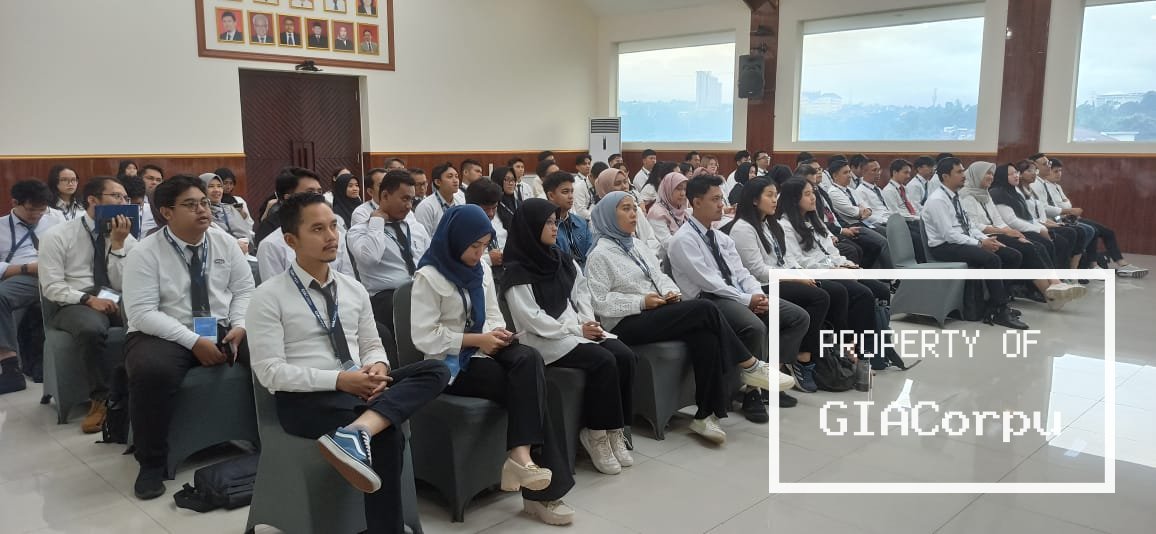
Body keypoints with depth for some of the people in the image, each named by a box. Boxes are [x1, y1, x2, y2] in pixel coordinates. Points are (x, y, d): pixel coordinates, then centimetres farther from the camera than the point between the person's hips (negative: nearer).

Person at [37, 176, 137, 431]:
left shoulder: (127, 239, 8)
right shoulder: (56, 236, 0)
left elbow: (123, 285, -2)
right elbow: (51, 287, -7)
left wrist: (118, 243, -11)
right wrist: (88, 299, -22)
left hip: (117, 302, 3)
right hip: (73, 303, -3)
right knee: (92, 329, -39)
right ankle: (102, 398, -19)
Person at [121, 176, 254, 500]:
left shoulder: (225, 242, 4)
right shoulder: (145, 254, -8)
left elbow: (244, 290, 6)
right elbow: (142, 313, -16)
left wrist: (238, 327, -13)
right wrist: (193, 342, -24)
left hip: (224, 330, 4)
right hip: (165, 335, -3)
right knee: (151, 371, -36)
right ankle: (151, 463, -14)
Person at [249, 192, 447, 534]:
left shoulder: (353, 289, 12)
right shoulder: (269, 296, -5)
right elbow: (270, 372, -12)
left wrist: (378, 368, -10)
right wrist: (339, 380, -21)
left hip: (358, 388, 6)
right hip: (304, 399, -6)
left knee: (436, 371, -20)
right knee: (389, 435, -31)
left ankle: (361, 427, -39)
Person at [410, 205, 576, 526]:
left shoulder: (482, 271, 11)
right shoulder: (429, 277, -10)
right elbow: (423, 337, -15)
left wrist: (498, 332, -6)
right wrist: (475, 340, -18)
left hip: (484, 350, 6)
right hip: (451, 364, -6)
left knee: (530, 360, -28)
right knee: (529, 386, -24)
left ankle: (521, 454, -31)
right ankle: (543, 490, -22)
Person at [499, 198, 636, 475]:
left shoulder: (561, 259, 14)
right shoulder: (517, 271, -9)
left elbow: (581, 294, 15)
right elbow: (532, 319, -14)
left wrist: (588, 323, -5)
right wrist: (577, 330, -15)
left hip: (577, 329, 7)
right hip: (544, 338, -7)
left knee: (625, 357, -17)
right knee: (603, 361, -27)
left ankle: (615, 430, -8)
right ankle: (596, 433, -11)